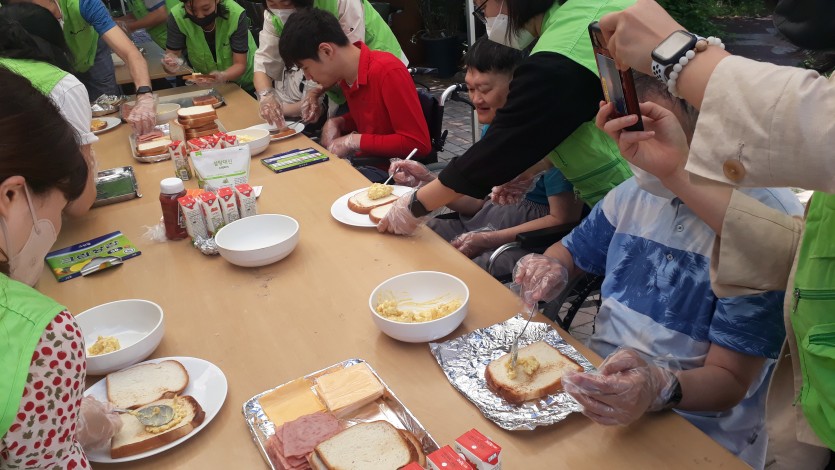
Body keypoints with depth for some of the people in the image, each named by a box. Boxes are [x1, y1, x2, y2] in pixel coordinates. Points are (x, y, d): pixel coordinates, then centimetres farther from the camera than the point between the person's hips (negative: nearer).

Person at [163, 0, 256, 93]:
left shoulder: (236, 15, -26)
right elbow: (172, 54, -14)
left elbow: (240, 64, -24)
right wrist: (169, 63, -38)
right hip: (203, 85, 2)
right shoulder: (177, 16, -20)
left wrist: (223, 76, -44)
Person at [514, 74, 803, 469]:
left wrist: (660, 388, -37)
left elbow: (730, 380, -17)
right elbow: (570, 251, 16)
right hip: (599, 390, 6)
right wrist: (551, 270, -7)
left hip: (696, 434, -5)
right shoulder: (636, 192, 1)